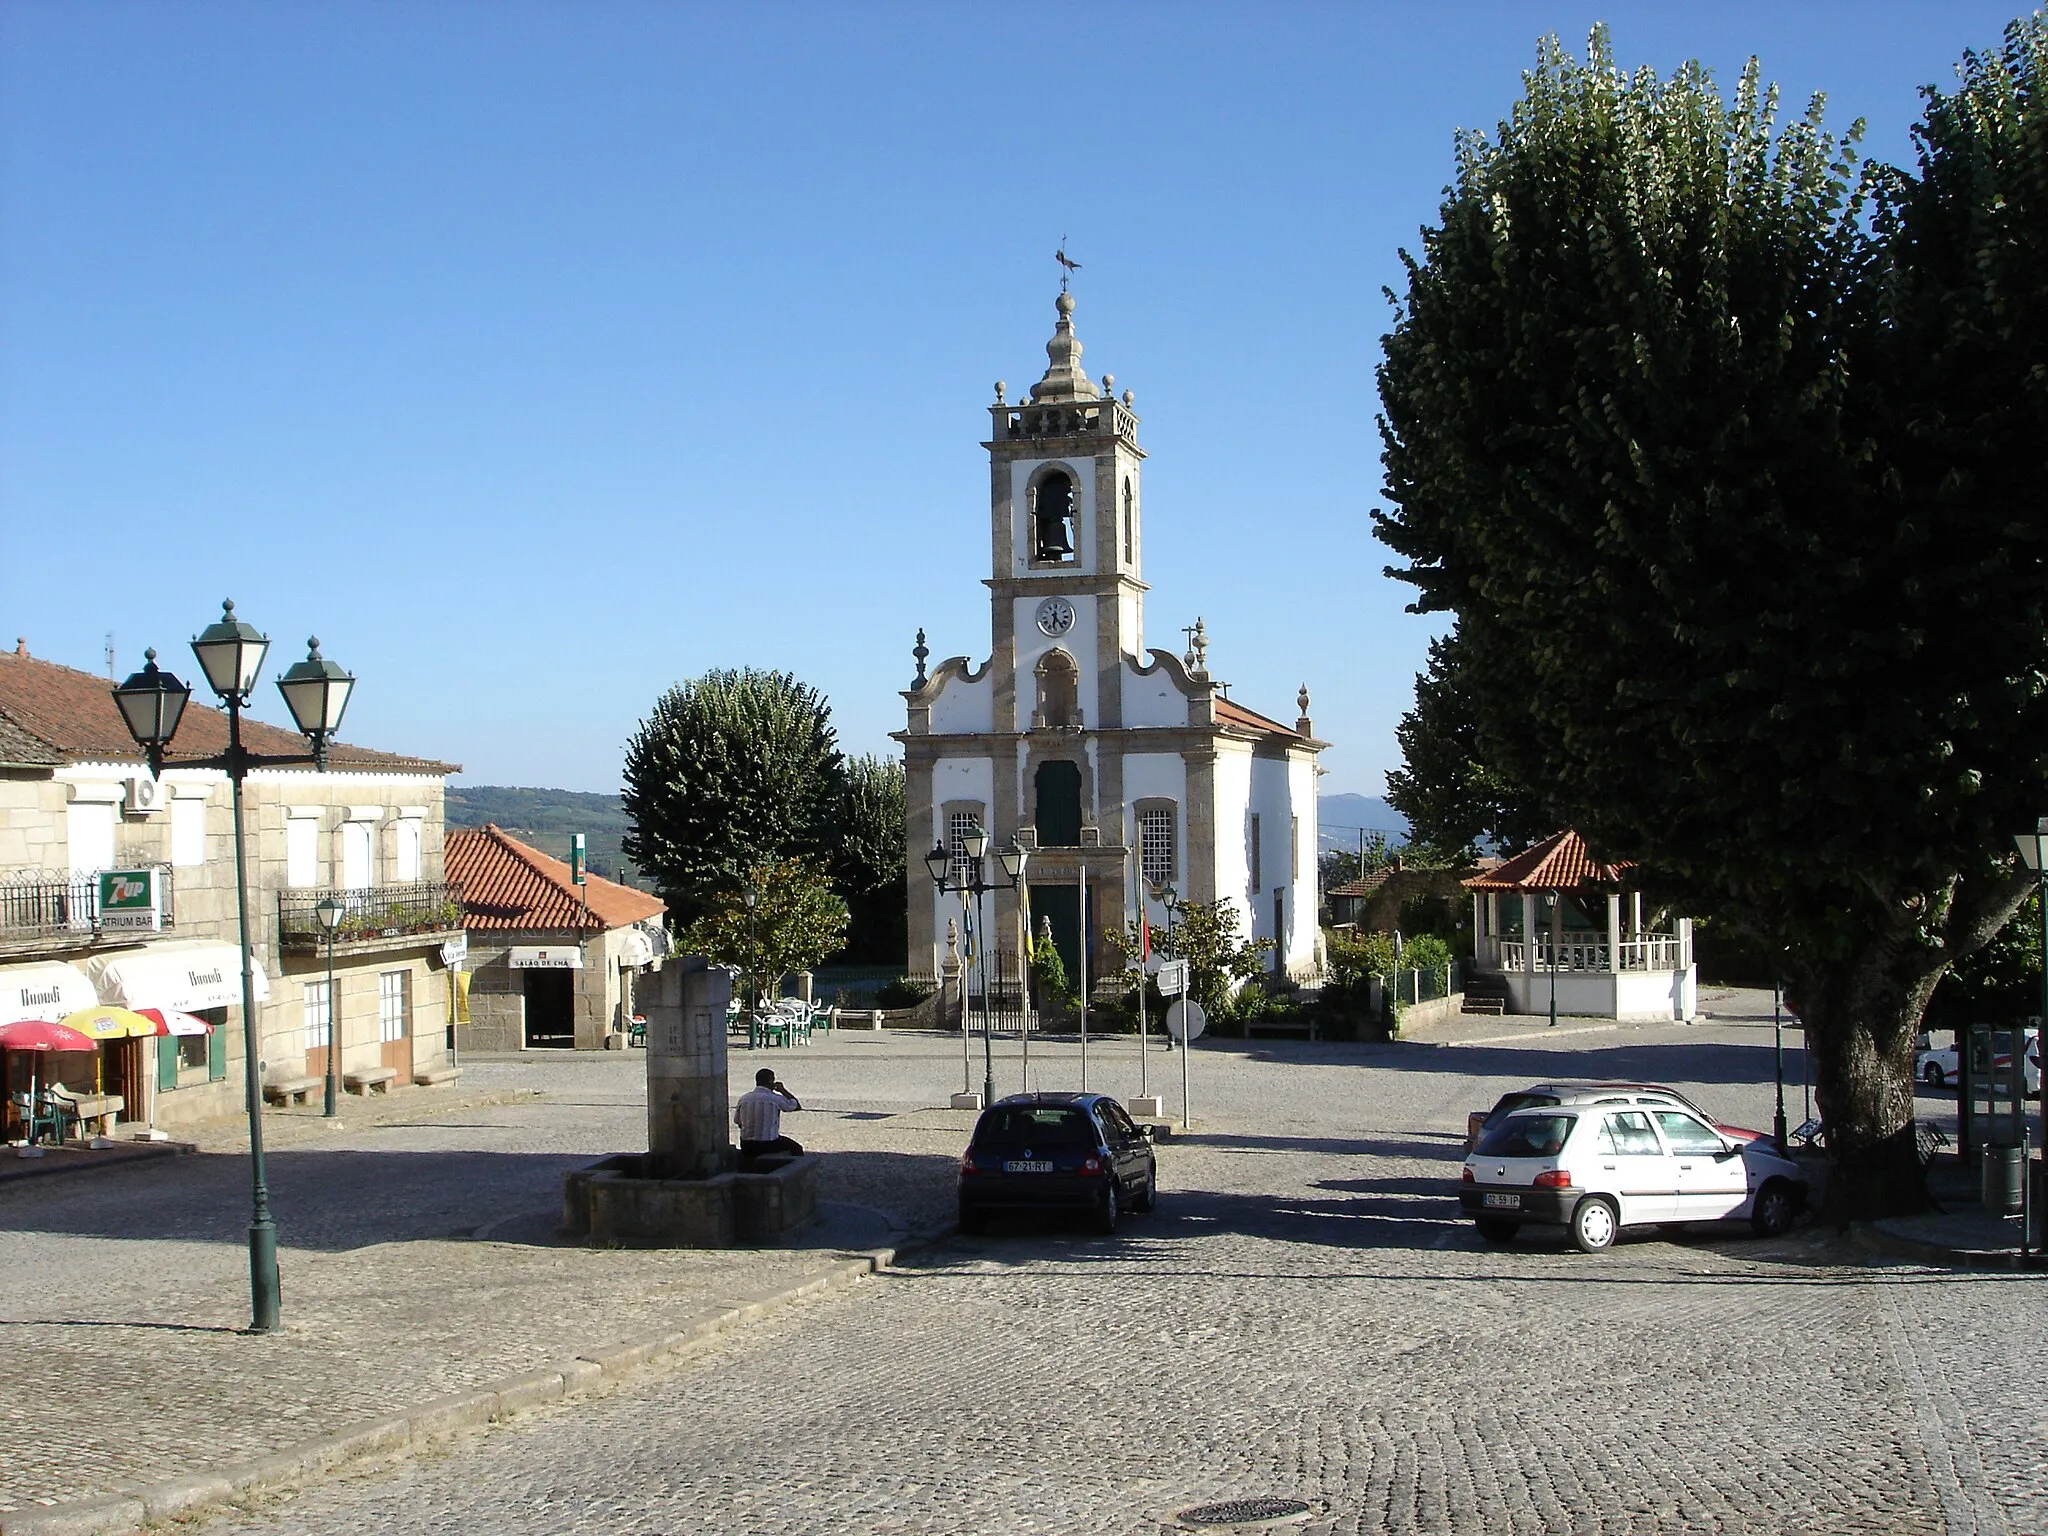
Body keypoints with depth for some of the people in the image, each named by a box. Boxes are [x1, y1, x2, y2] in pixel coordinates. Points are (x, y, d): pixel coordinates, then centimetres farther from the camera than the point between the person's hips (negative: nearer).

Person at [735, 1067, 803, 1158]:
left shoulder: (743, 1099, -1)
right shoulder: (775, 1099, -13)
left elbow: (737, 1122, 9)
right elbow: (797, 1106, 2)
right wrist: (782, 1090, 9)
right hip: (768, 1145, -5)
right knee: (797, 1149, 20)